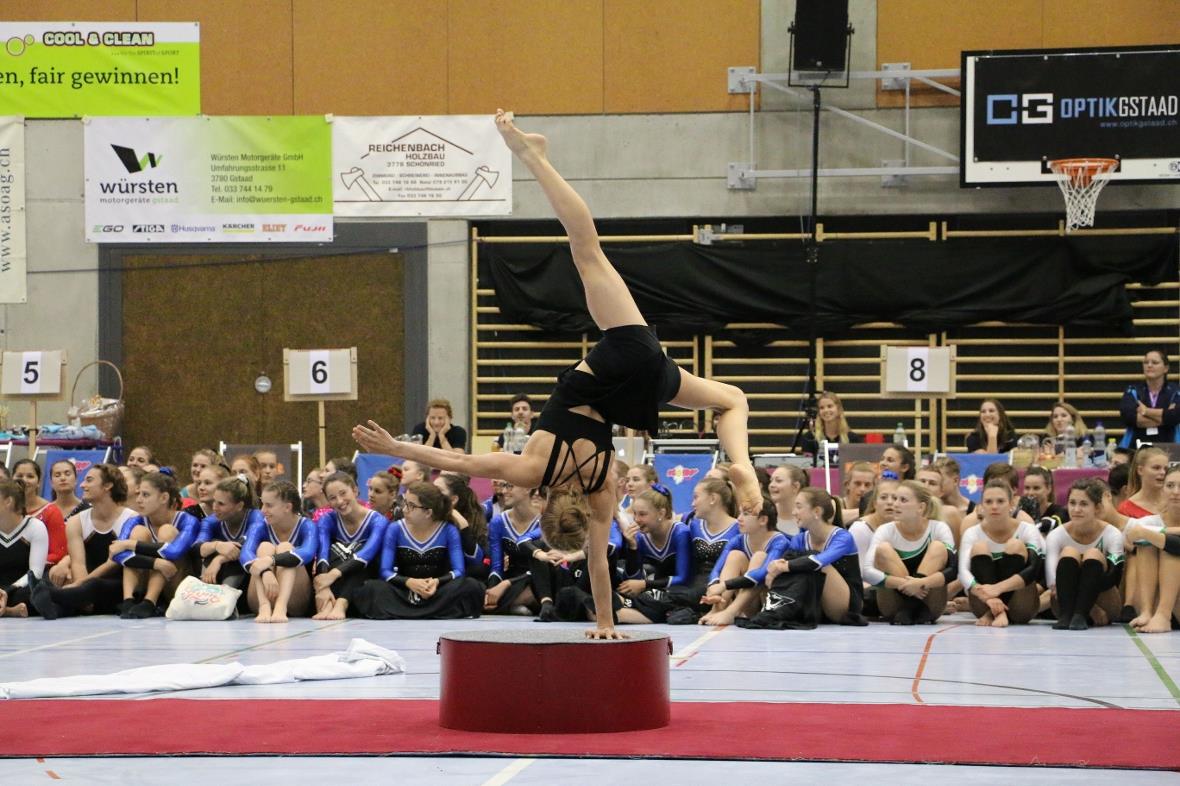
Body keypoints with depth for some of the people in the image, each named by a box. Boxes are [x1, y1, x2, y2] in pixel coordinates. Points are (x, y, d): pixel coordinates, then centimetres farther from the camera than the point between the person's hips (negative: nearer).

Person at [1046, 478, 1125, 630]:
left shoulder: (1112, 535, -12)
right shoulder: (1056, 536, -11)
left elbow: (1114, 577, -26)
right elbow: (1052, 583, -21)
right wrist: (1092, 610, -32)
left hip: (1104, 607, -1)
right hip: (1065, 604, 1)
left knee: (1093, 554, -25)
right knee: (1069, 553, -24)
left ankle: (1080, 615, -38)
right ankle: (1066, 615, -37)